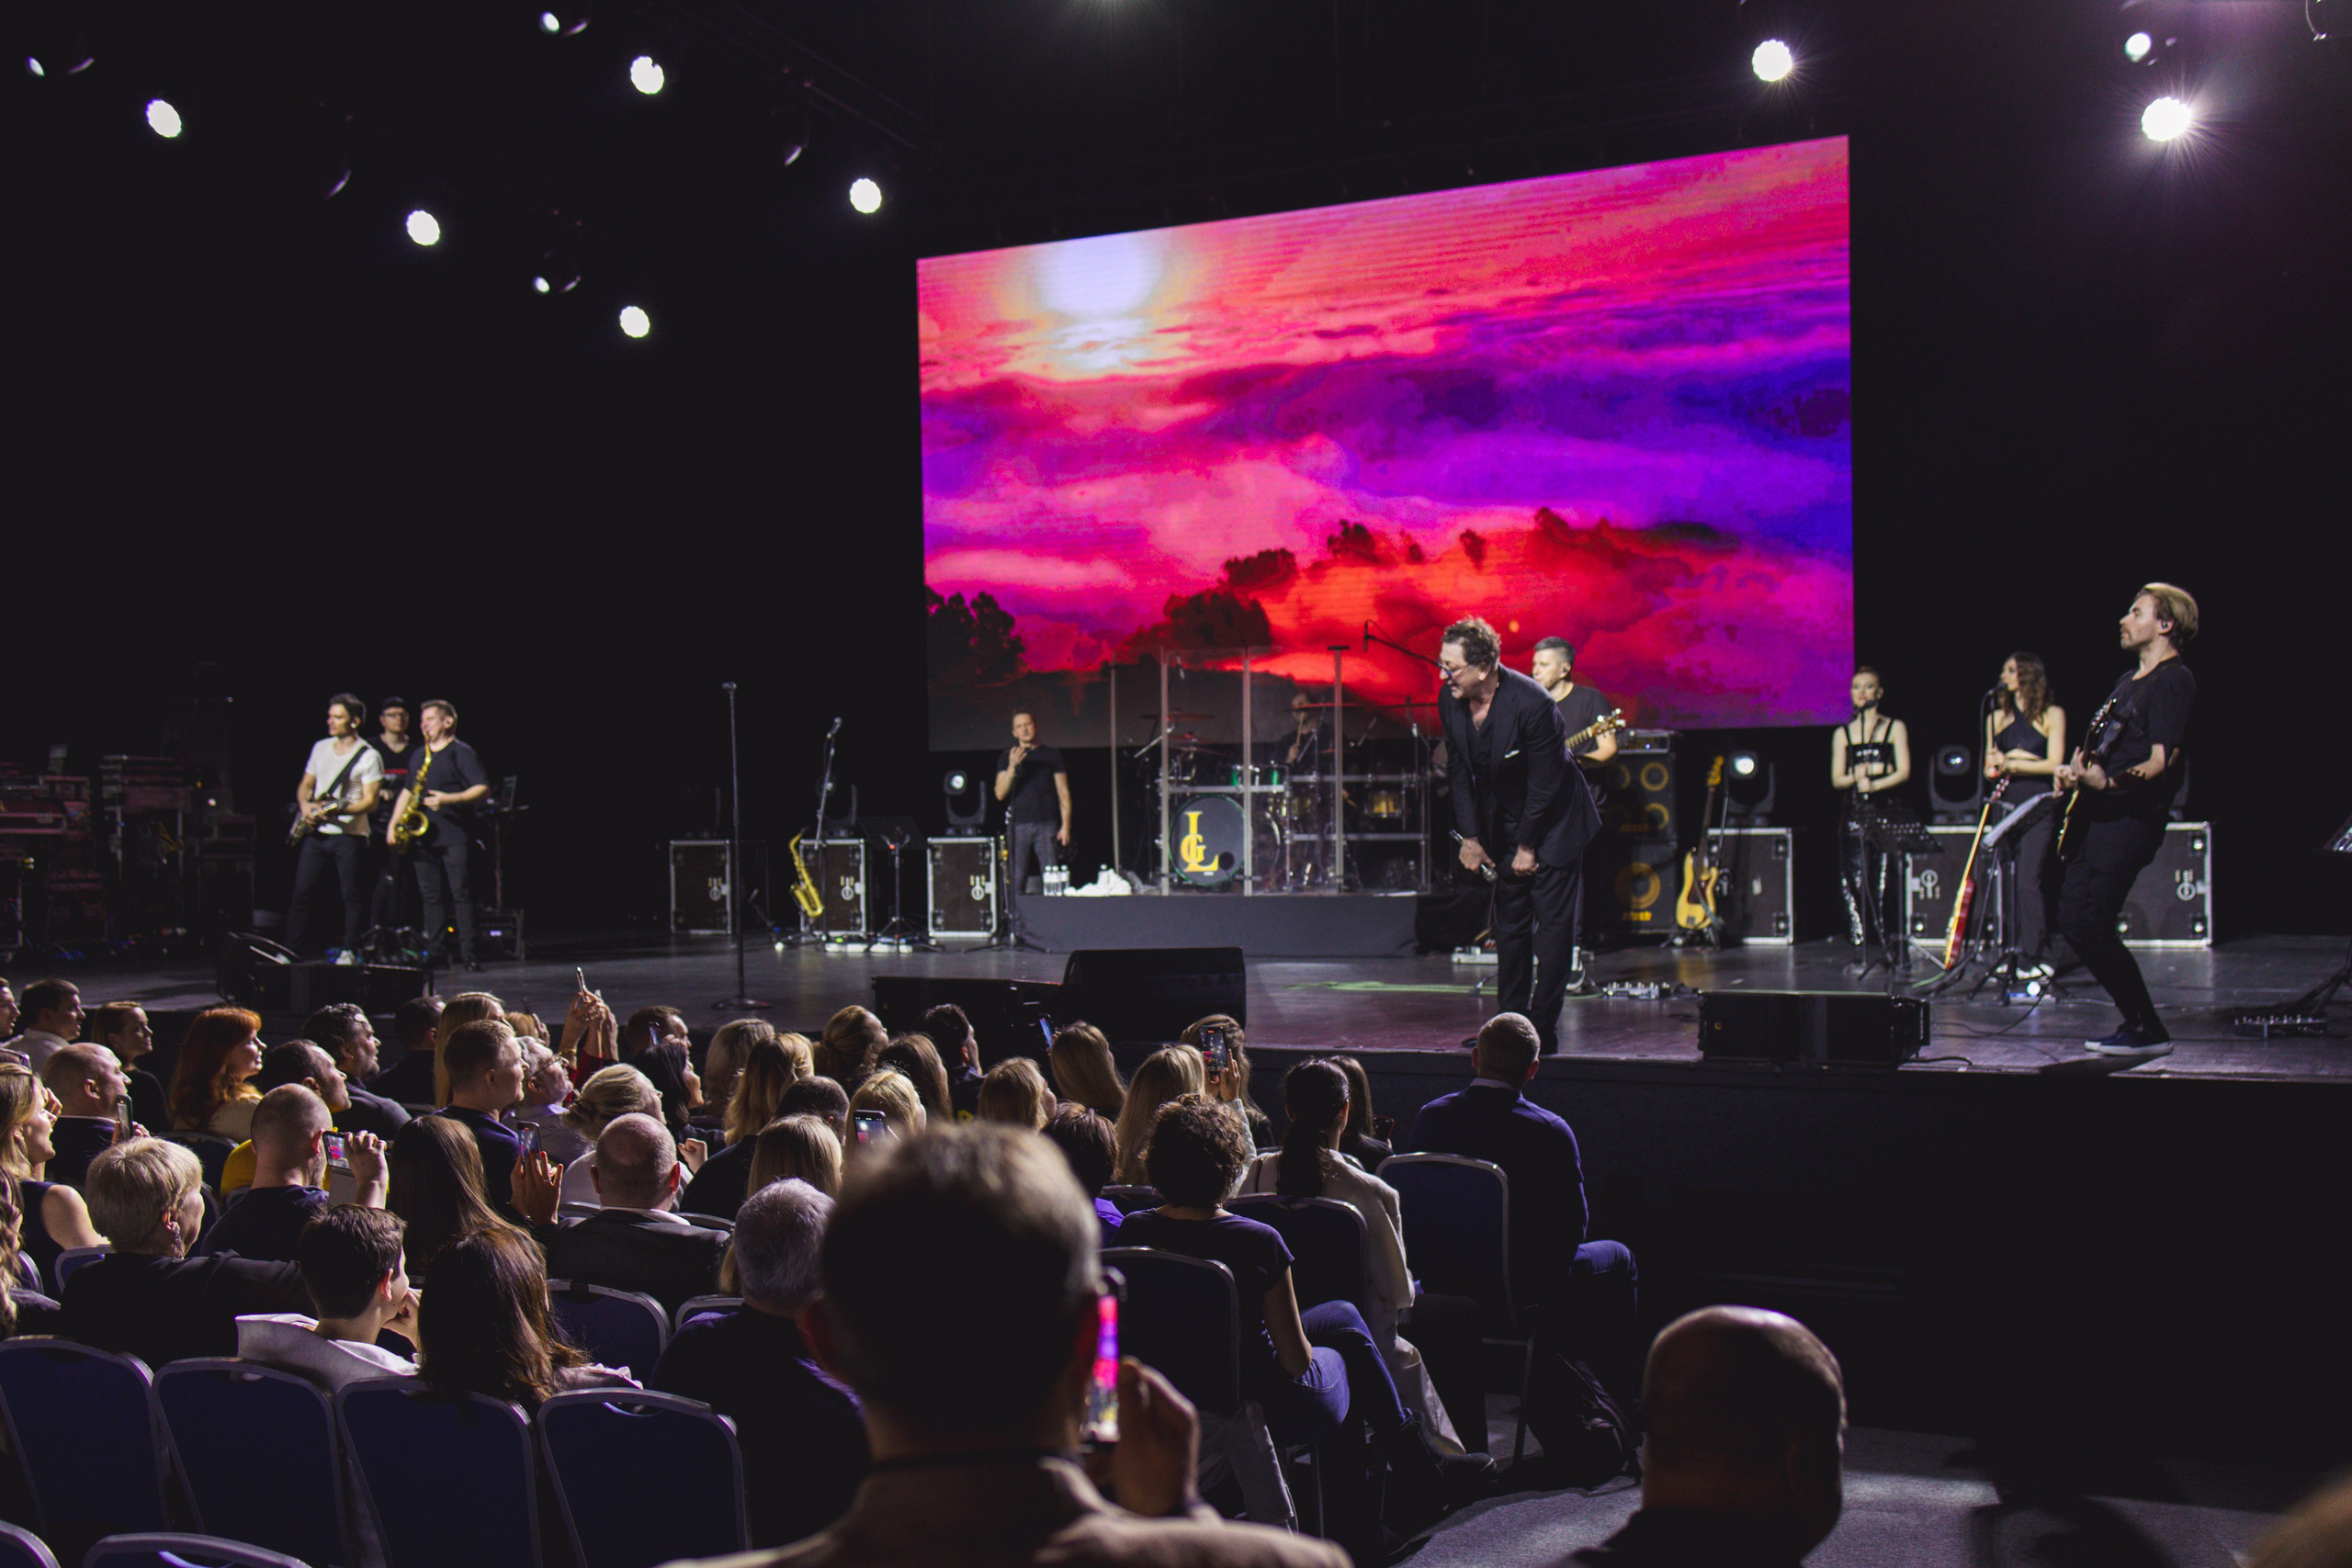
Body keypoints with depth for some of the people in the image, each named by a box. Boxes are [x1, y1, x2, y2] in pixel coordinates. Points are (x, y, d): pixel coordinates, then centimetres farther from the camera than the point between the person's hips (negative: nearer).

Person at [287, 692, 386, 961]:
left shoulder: (368, 756, -5)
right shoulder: (320, 748, 14)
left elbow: (370, 802, -10)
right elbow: (305, 785, 22)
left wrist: (338, 810, -23)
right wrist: (305, 806, 1)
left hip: (348, 835, -5)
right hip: (315, 833, 5)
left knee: (352, 896, -2)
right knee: (302, 893, 2)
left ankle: (349, 951, 5)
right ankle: (293, 951, 8)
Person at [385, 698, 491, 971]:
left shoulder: (461, 752, -2)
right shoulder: (418, 755, 19)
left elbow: (483, 788, -11)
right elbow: (407, 791, 24)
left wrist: (449, 799, -22)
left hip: (454, 838, -6)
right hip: (423, 836, 6)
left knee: (461, 894, -7)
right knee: (431, 896, 7)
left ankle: (468, 953, -7)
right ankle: (433, 952, 11)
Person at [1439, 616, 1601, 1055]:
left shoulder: (1531, 704, -28)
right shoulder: (1450, 700, -9)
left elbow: (1545, 784, -21)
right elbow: (1459, 772, 3)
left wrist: (1527, 847, -14)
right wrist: (1470, 837, 1)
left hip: (1552, 825, -6)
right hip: (1503, 828, 6)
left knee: (1553, 924, -5)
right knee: (1509, 923, 11)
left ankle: (1542, 1030, 0)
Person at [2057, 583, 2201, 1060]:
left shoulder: (2173, 681, -9)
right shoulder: (2130, 679, 22)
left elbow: (2162, 762, -19)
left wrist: (2108, 782, -33)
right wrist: (2077, 771, 13)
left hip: (2131, 818, -10)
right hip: (2099, 815, 10)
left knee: (2089, 922, -15)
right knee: (2073, 919, 7)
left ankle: (2147, 1030, -7)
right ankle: (2138, 1022, 14)